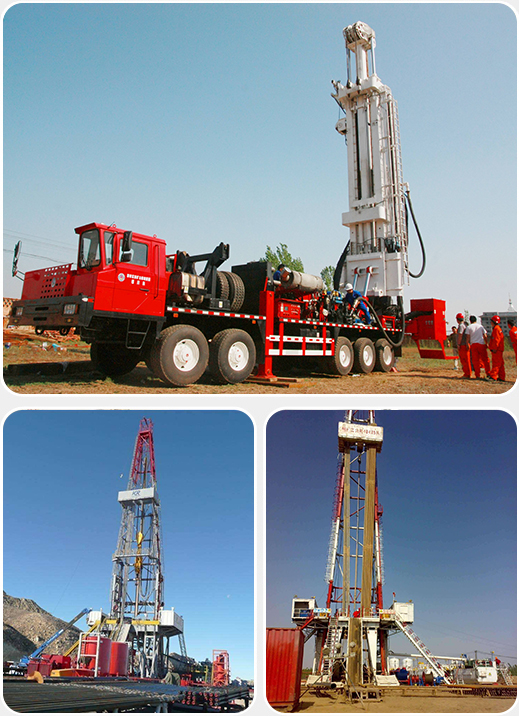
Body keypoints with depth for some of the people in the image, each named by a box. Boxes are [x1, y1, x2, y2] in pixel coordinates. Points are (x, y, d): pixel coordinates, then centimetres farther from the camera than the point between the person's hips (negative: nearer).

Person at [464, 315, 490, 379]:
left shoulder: (469, 327, 4)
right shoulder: (480, 326, 11)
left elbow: (468, 337, -3)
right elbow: (485, 336, 7)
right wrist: (486, 343, 11)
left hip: (473, 344, -1)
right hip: (481, 344, 1)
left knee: (475, 360, 0)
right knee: (485, 359, 6)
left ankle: (478, 375, -2)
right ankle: (488, 373, 4)